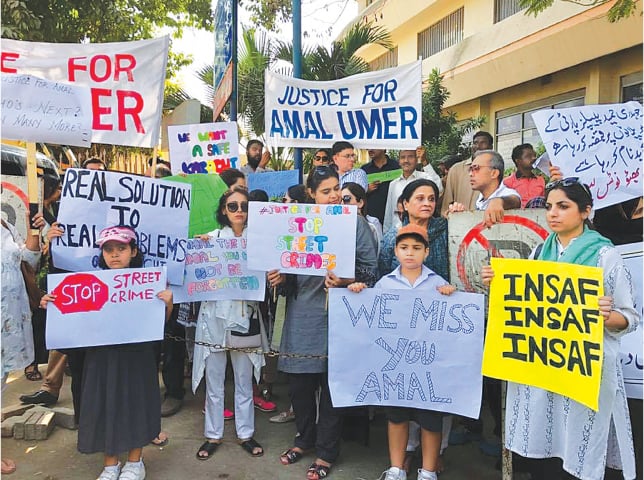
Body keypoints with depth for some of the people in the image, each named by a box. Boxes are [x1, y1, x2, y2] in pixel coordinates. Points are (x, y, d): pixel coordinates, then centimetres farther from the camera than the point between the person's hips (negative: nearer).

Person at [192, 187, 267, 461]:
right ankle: (213, 435, 26)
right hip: (215, 315, 0)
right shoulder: (211, 238, 0)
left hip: (245, 316, 0)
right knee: (214, 381, 10)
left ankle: (245, 433, 28)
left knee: (244, 381, 13)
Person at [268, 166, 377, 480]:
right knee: (298, 381, 11)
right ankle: (305, 438, 37)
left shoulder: (354, 221, -1)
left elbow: (370, 266, -5)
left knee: (332, 382, 6)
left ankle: (326, 451, 25)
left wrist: (346, 280, -22)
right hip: (302, 313, 4)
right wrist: (279, 279, -7)